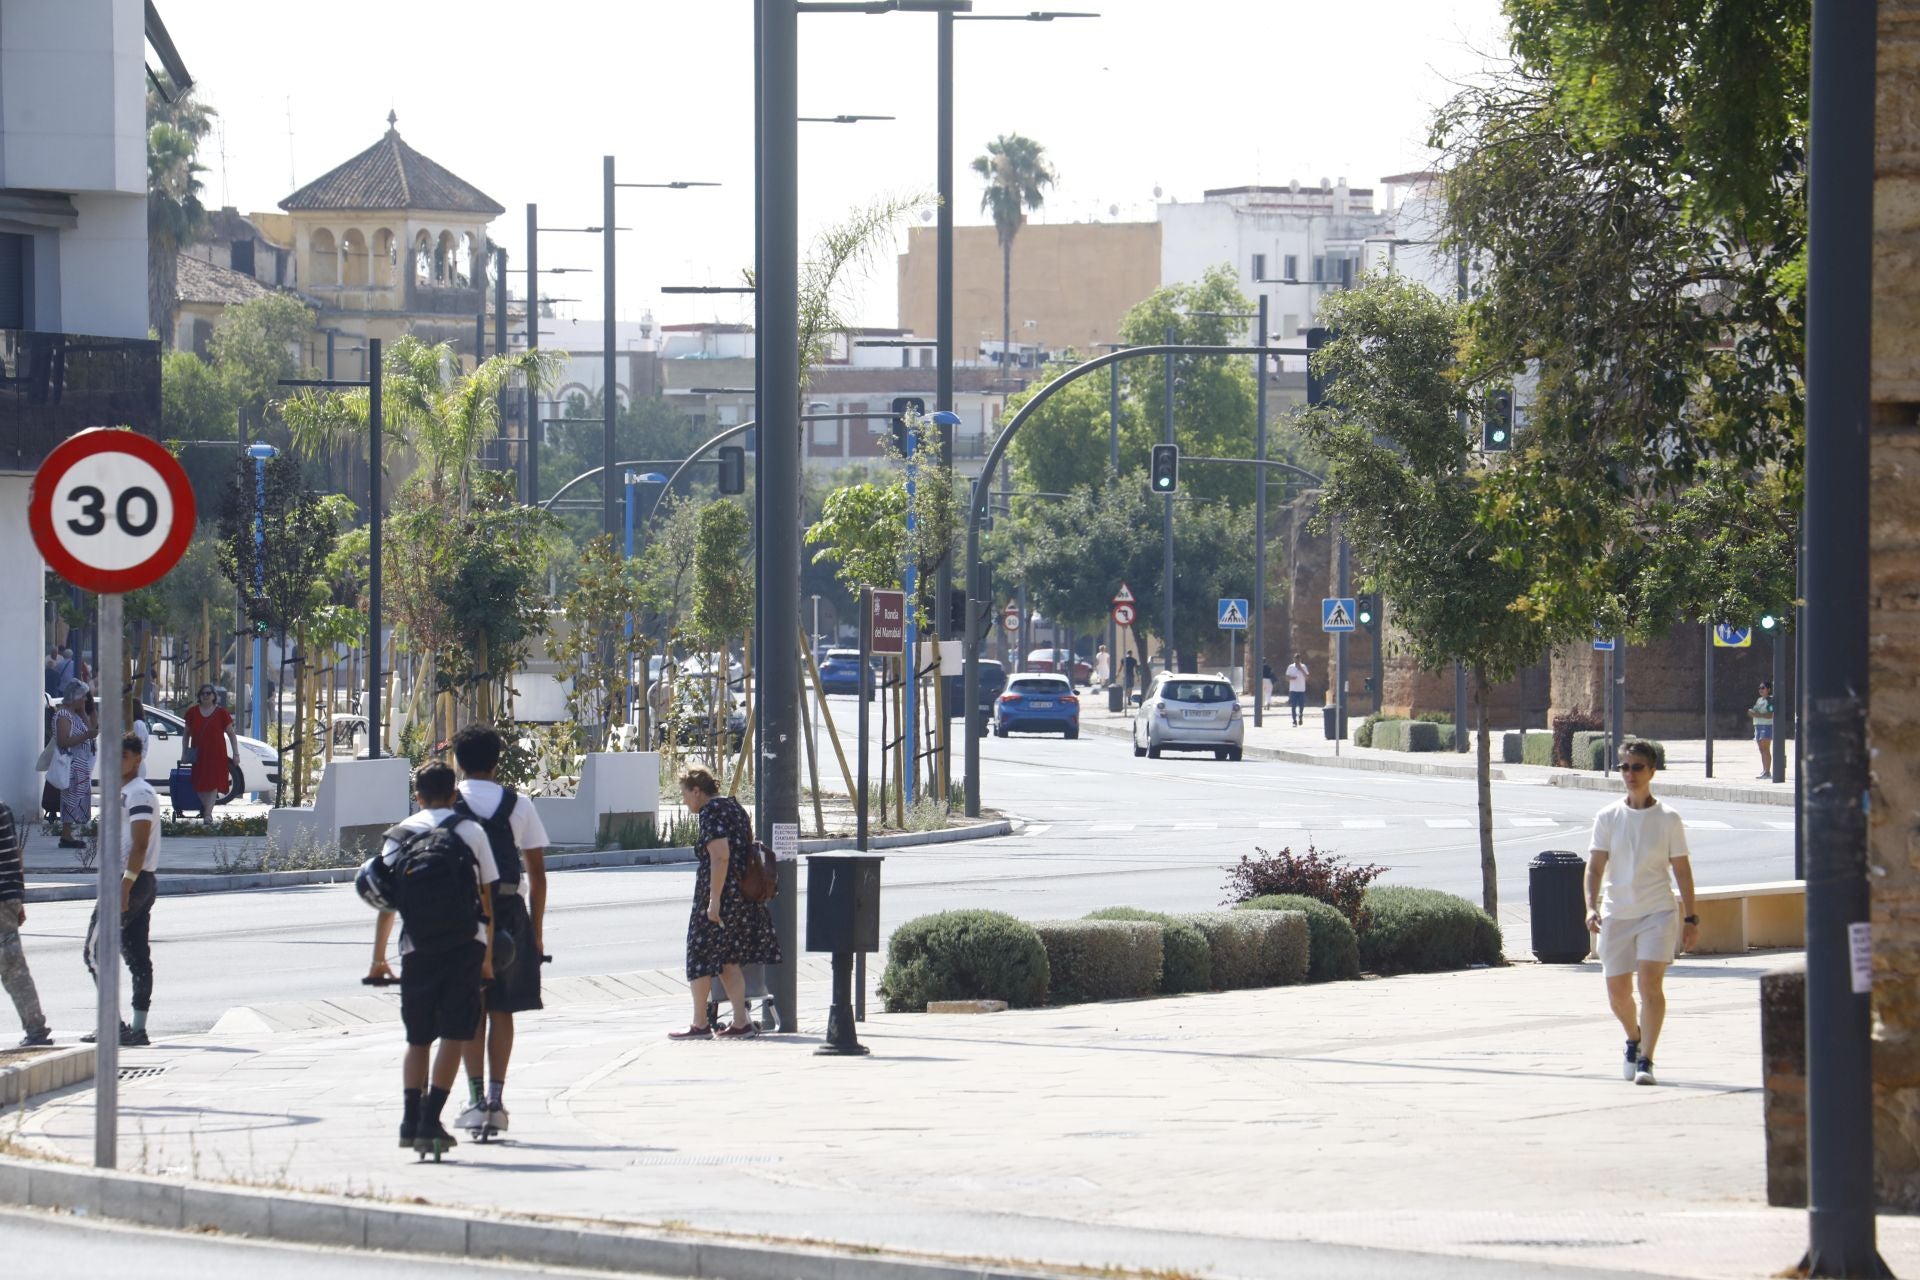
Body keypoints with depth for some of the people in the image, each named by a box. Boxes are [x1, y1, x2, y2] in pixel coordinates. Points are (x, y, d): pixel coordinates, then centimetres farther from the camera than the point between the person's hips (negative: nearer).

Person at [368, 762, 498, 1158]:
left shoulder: (398, 836, 9)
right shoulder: (470, 831, 6)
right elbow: (488, 897, 6)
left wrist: (378, 959, 11)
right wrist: (489, 957, 13)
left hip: (418, 947, 2)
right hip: (466, 943, -1)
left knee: (418, 1038, 12)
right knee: (454, 1036, 0)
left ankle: (410, 1120, 0)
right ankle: (430, 1121, -9)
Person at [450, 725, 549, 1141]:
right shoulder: (518, 805, 5)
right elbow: (537, 872, 5)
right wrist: (537, 931, 10)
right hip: (509, 912, 1)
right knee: (501, 1010, 9)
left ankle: (476, 1098, -2)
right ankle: (496, 1097, 3)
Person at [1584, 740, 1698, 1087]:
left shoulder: (1668, 820, 0)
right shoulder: (1607, 818, 2)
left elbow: (1682, 869, 4)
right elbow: (1595, 866, 0)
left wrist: (1690, 918, 4)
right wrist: (1591, 907, -15)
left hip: (1658, 913, -2)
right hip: (1616, 914, 2)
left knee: (1650, 983, -17)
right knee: (1617, 992, 7)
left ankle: (1645, 1059, -14)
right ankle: (1634, 1038, 37)